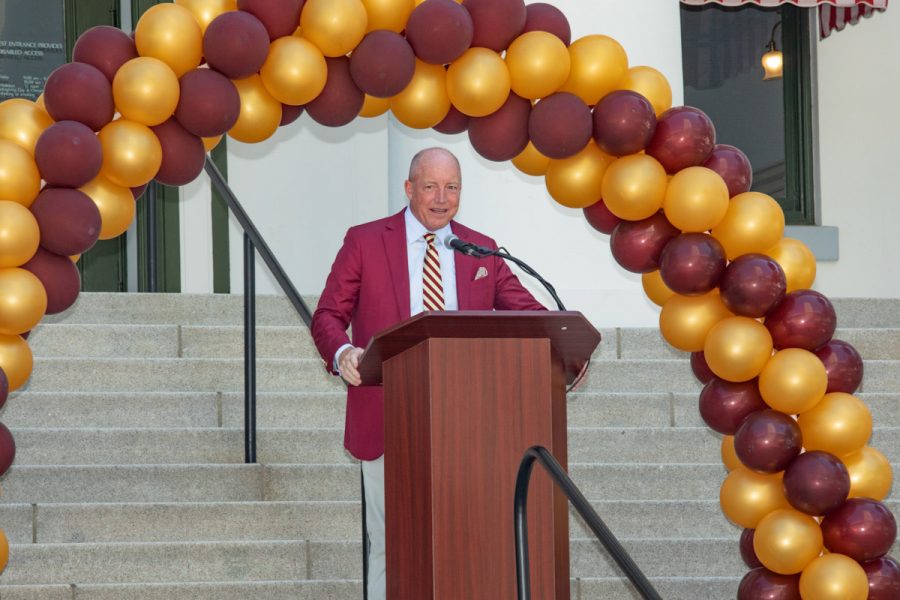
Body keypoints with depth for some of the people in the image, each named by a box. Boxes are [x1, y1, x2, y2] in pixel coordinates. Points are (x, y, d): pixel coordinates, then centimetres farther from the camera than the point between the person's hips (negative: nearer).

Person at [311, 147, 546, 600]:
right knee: (391, 544, 1)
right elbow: (327, 316, 1)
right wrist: (343, 353, -21)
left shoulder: (481, 251, 12)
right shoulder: (365, 242, 3)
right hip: (388, 421, -2)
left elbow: (526, 311, 8)